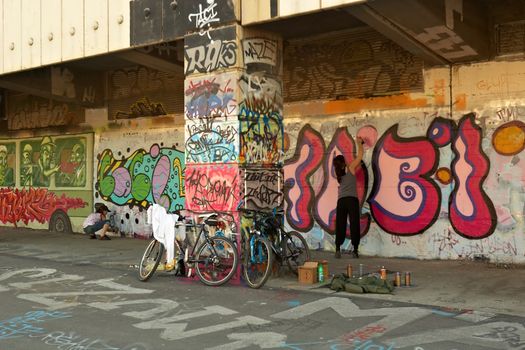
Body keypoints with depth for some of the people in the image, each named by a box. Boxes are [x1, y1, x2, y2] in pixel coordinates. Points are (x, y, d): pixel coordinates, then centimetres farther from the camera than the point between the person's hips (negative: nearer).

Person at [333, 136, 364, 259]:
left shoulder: (338, 174, 17)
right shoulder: (350, 168, 6)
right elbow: (360, 155, 14)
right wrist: (359, 143, 28)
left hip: (341, 201, 4)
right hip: (352, 200, -3)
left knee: (340, 225, 4)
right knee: (354, 224, -2)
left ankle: (338, 249, -5)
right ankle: (355, 250, -4)